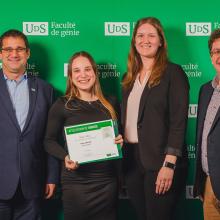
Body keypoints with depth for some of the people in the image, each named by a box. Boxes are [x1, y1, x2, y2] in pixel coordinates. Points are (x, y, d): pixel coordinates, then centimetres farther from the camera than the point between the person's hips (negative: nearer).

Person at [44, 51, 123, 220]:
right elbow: (50, 141, 2)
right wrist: (65, 157, -15)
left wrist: (120, 141, -3)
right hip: (76, 182, -3)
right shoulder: (62, 105, -3)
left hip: (108, 181, 3)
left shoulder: (110, 103, 8)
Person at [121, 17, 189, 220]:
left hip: (159, 162, -6)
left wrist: (169, 165, -18)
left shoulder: (173, 73, -5)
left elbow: (178, 122, -12)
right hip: (131, 160, 6)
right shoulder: (130, 76, 13)